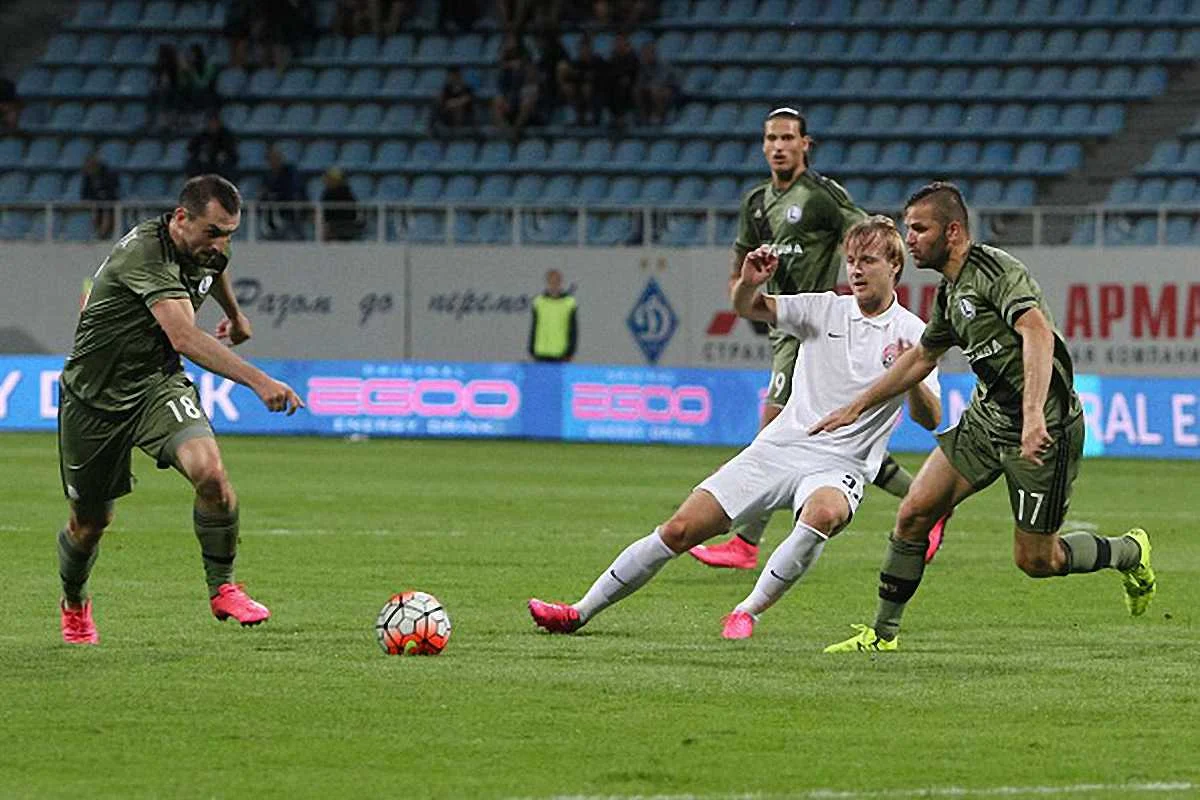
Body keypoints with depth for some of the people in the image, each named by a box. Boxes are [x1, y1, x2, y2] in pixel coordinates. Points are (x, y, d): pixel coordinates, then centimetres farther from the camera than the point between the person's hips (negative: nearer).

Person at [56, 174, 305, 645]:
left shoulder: (205, 251, -6)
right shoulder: (144, 253, -31)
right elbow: (185, 338, -44)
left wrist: (235, 315, 42)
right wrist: (258, 381, -52)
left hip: (157, 385, 5)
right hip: (94, 398, -5)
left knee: (210, 471, -24)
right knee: (90, 522, 11)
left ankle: (222, 589, -7)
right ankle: (74, 605, 42)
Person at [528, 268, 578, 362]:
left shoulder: (569, 302, 0)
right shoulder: (539, 302, 6)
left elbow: (573, 330, 0)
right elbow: (533, 329, 10)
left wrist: (570, 353, -6)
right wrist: (531, 351, 7)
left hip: (561, 354, -2)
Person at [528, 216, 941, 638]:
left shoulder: (910, 332, -3)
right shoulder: (826, 310, 6)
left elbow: (930, 420, -9)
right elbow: (746, 306, 0)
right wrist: (749, 282, -23)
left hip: (839, 467, -3)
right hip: (776, 449, 3)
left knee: (824, 512, -40)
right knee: (680, 529, -4)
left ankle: (748, 611, -24)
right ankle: (579, 613, 8)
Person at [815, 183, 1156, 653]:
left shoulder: (995, 270, -18)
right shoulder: (950, 292, 10)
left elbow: (1038, 333, -33)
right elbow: (922, 357, 27)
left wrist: (1034, 417, -44)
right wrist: (856, 408, 28)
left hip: (1043, 426, -8)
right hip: (987, 416, 8)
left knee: (1035, 560, 0)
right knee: (913, 515, -2)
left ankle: (1129, 554, 27)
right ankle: (883, 633, 9)